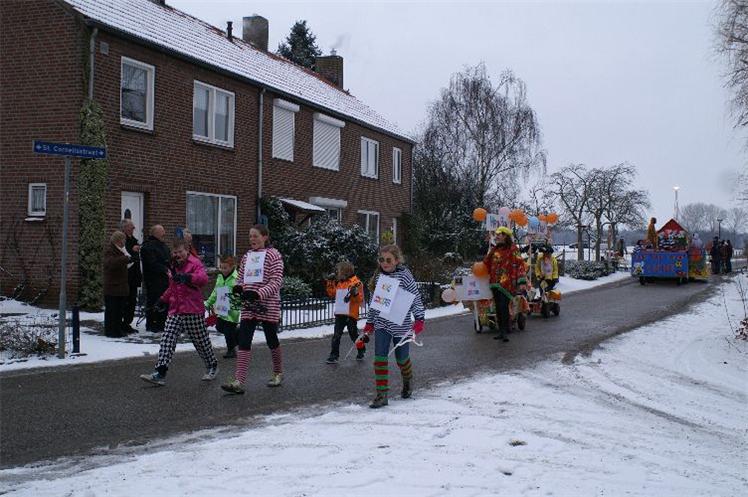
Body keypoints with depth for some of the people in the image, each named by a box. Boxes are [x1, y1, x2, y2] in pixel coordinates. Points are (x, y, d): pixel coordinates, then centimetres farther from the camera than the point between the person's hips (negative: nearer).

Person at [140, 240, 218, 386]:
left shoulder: (195, 263, -8)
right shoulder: (175, 267, 18)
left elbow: (203, 278, -30)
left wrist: (186, 277, -44)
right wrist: (163, 300, 25)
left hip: (193, 311, -7)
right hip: (175, 311, 7)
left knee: (201, 341, 7)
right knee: (167, 340, -6)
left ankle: (212, 367, 28)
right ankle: (160, 374, -9)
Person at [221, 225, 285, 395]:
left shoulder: (273, 255, -7)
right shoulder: (246, 256, 12)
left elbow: (276, 282, -14)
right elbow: (241, 278, 18)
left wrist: (258, 293, -26)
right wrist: (238, 287, -6)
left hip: (268, 306, -5)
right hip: (248, 306, 5)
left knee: (272, 340, 10)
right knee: (243, 341, -5)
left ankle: (278, 373, 32)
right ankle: (238, 381, -8)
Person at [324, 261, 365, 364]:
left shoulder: (356, 283, -10)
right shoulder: (338, 283, 10)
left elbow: (360, 299, -12)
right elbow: (332, 294, 22)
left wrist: (355, 293, -31)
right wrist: (330, 283, 14)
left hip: (351, 314, -5)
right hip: (339, 314, 5)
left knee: (354, 335, 10)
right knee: (336, 335, -1)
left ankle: (361, 351, 33)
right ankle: (334, 355, 2)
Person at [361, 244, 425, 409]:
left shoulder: (405, 275, -9)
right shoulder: (380, 277, 5)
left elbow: (416, 297, -10)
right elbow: (374, 301, 14)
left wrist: (419, 320, -19)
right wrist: (369, 324, 16)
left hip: (401, 325, -3)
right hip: (381, 324, 3)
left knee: (402, 358, 11)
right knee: (380, 359, -7)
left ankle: (408, 382, 43)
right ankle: (382, 395, -1)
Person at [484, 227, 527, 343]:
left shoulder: (512, 249, -4)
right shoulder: (494, 249, 16)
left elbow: (520, 264, -10)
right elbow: (487, 264, 19)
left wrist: (522, 281, -18)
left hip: (506, 283, -7)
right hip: (495, 283, 7)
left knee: (504, 307, -12)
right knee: (498, 307, 10)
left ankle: (505, 331, -6)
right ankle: (501, 331, 18)